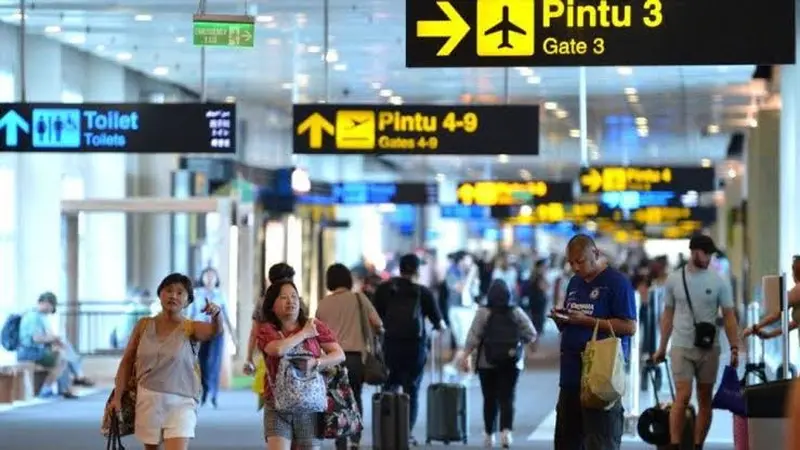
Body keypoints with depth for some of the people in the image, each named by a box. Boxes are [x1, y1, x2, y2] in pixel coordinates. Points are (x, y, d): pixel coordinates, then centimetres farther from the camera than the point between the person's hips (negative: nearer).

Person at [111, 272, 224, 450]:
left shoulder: (191, 328, -4)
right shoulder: (144, 325, 4)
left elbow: (215, 331, -26)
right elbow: (127, 362, 10)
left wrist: (216, 316, -49)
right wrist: (117, 396, 5)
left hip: (180, 402, -3)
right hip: (148, 399, 4)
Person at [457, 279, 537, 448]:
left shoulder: (484, 312, -8)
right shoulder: (517, 312, -1)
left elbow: (474, 336, -11)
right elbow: (531, 335, -1)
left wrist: (466, 355, -4)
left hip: (487, 363, -1)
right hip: (512, 363, 1)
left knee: (490, 399, 9)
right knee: (507, 398, 0)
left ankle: (489, 434, 15)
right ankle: (506, 430, -19)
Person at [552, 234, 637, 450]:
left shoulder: (616, 282, -6)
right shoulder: (574, 283, 17)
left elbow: (629, 327, -12)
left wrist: (587, 321, -17)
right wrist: (560, 319, 2)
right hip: (571, 375, 8)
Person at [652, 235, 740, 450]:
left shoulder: (719, 282, -1)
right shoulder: (674, 279, 1)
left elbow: (729, 316, 1)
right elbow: (668, 315, 9)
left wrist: (734, 348, -6)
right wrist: (662, 347, 9)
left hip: (709, 347, 1)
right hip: (682, 347, -1)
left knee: (705, 399, 5)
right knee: (683, 396, -11)